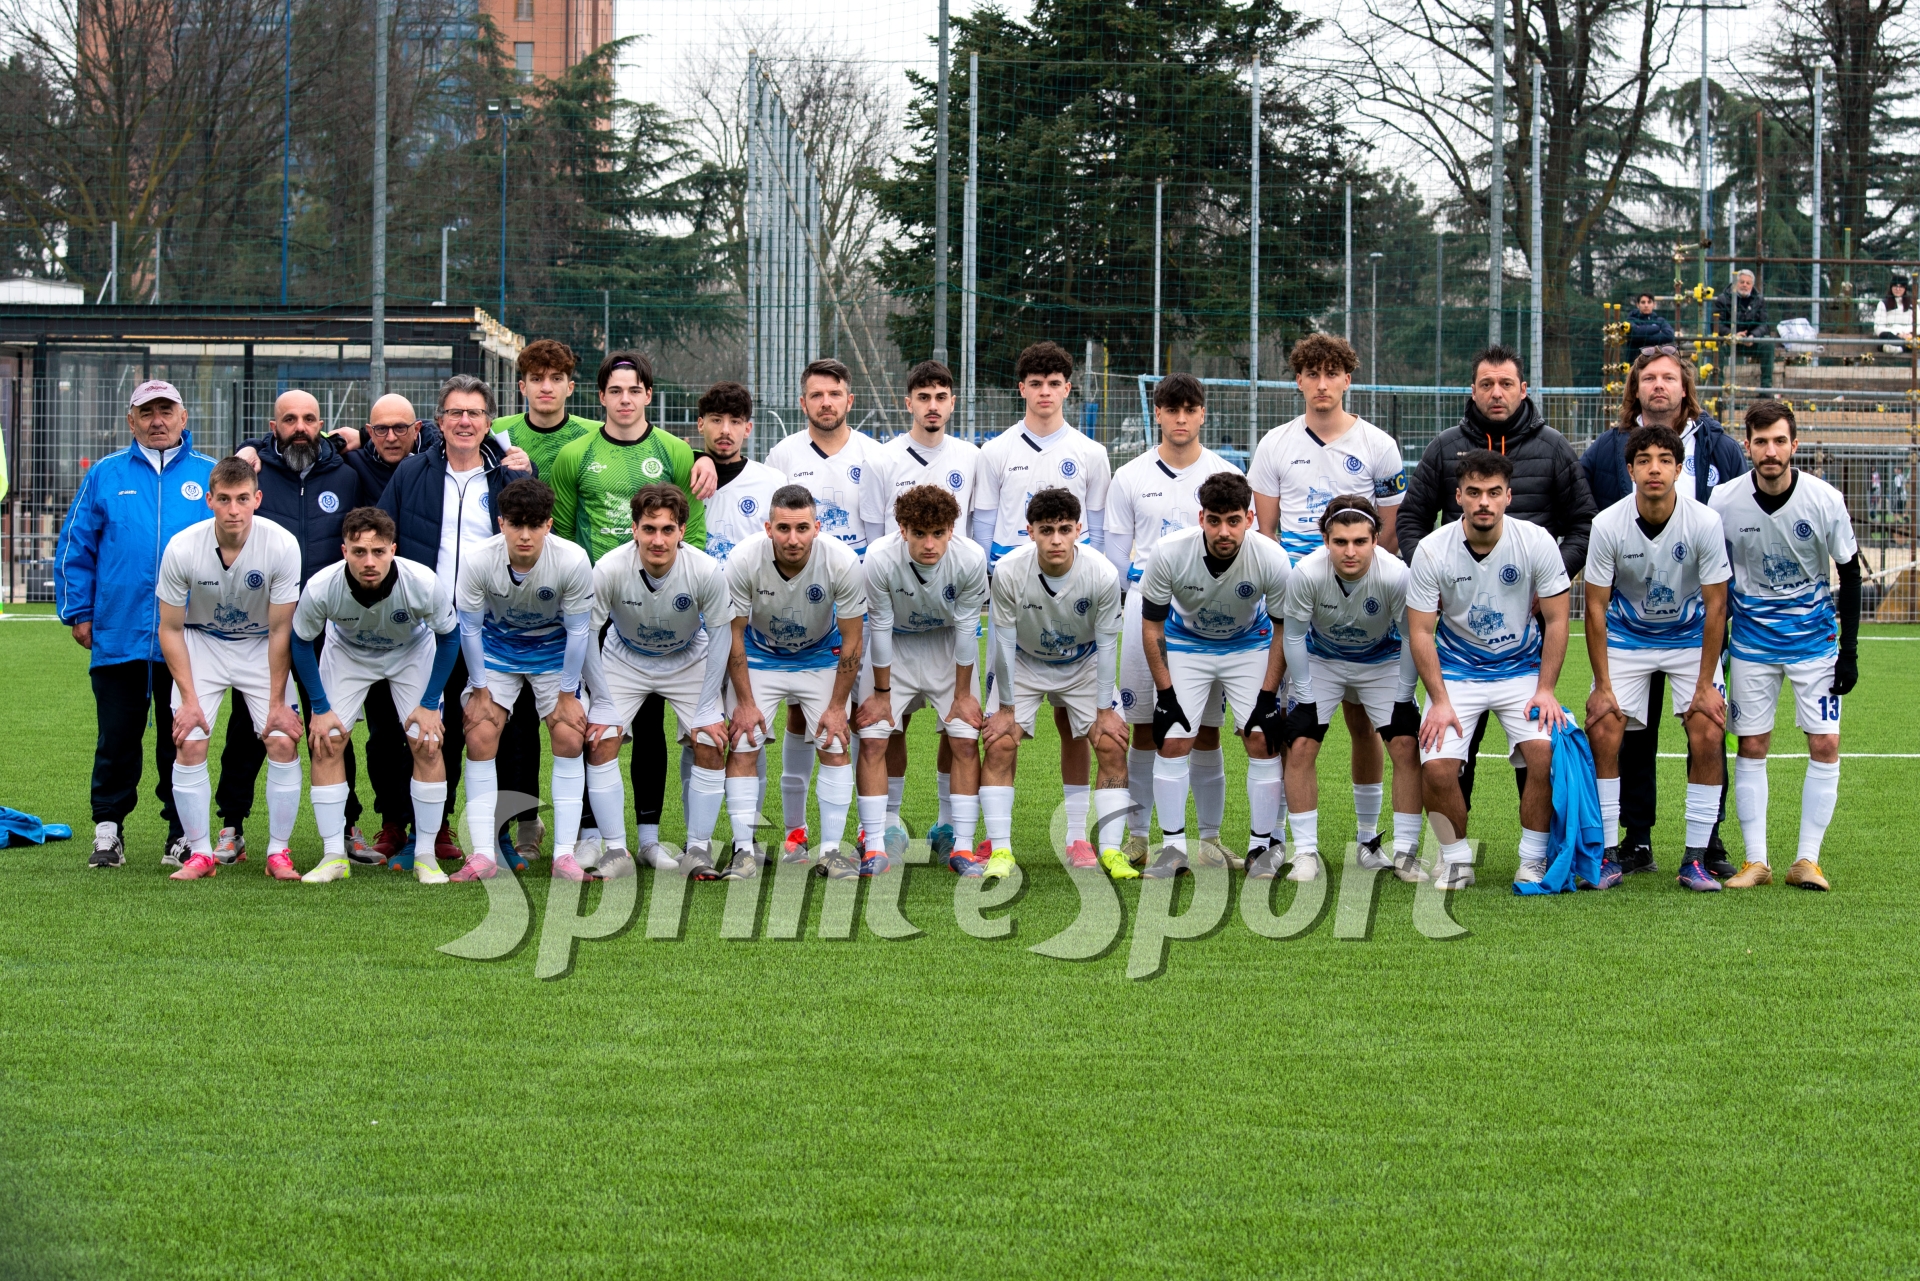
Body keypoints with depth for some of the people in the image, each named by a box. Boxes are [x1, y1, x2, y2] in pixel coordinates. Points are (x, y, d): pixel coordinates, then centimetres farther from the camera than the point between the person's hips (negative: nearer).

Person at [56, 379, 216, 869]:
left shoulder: (209, 476, 6)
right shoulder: (105, 475, 7)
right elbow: (74, 547, 9)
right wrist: (78, 612, 3)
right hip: (118, 638, 0)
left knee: (182, 738, 5)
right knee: (116, 737, 5)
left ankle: (182, 831, 14)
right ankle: (108, 829, 14)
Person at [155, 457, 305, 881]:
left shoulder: (282, 545, -25)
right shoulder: (182, 548, -23)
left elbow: (280, 630, -14)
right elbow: (171, 628, -10)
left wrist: (277, 702, -12)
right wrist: (189, 699, -14)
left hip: (261, 646, 0)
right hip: (201, 643, 0)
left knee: (283, 741, -12)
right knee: (189, 744, -13)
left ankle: (279, 852, 1)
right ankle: (200, 853, -1)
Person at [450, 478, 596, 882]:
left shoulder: (573, 561, -29)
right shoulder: (477, 561, -28)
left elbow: (577, 631, -16)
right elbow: (469, 628, -13)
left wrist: (567, 694, -10)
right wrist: (480, 690, -8)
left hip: (554, 650, 0)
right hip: (497, 648, 0)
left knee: (569, 739, -10)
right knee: (480, 736, -12)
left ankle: (564, 854, -3)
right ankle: (483, 855, -8)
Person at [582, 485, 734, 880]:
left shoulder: (707, 570, -30)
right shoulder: (609, 569, -31)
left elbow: (720, 633, -15)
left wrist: (706, 710, -14)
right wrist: (604, 706, -17)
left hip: (689, 662, 0)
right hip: (624, 660, 0)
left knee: (711, 747, -13)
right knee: (600, 742, -16)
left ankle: (698, 850, 1)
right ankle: (616, 853, -9)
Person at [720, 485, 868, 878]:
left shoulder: (843, 562, -29)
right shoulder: (744, 560, -29)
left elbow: (851, 641, -15)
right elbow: (733, 635, -15)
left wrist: (837, 707, -12)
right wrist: (745, 703, -13)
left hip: (821, 657, 0)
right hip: (759, 656, 0)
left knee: (837, 746, -8)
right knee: (742, 747, -10)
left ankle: (830, 850, 1)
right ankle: (744, 850, -2)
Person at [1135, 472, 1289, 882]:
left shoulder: (1271, 559, -29)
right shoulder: (1169, 554, -29)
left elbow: (1283, 628, -12)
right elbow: (1151, 624, -14)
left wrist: (1268, 695, -13)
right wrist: (1165, 693, -14)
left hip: (1249, 644, 0)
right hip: (1186, 643, 0)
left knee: (1263, 740, -9)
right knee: (1172, 741, -9)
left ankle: (1261, 847, 4)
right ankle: (1173, 848, 3)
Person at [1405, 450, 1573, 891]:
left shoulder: (1536, 542, -12)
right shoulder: (1432, 550, -14)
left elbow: (1556, 620, -3)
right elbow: (1421, 631, -8)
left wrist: (1546, 689, -9)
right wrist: (1440, 701, -14)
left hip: (1522, 668, 0)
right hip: (1455, 670, 0)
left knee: (1545, 751, -23)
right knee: (1437, 766, -19)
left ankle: (1533, 860, -4)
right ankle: (1456, 859, 6)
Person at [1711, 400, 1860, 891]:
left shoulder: (1824, 500, -13)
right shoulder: (1724, 502, -12)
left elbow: (1849, 573, -2)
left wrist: (1849, 650, -4)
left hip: (1815, 635, 0)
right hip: (1752, 639, 1)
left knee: (1825, 744, -6)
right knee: (1751, 746, 1)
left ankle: (1807, 860, 2)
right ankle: (1755, 861, 7)